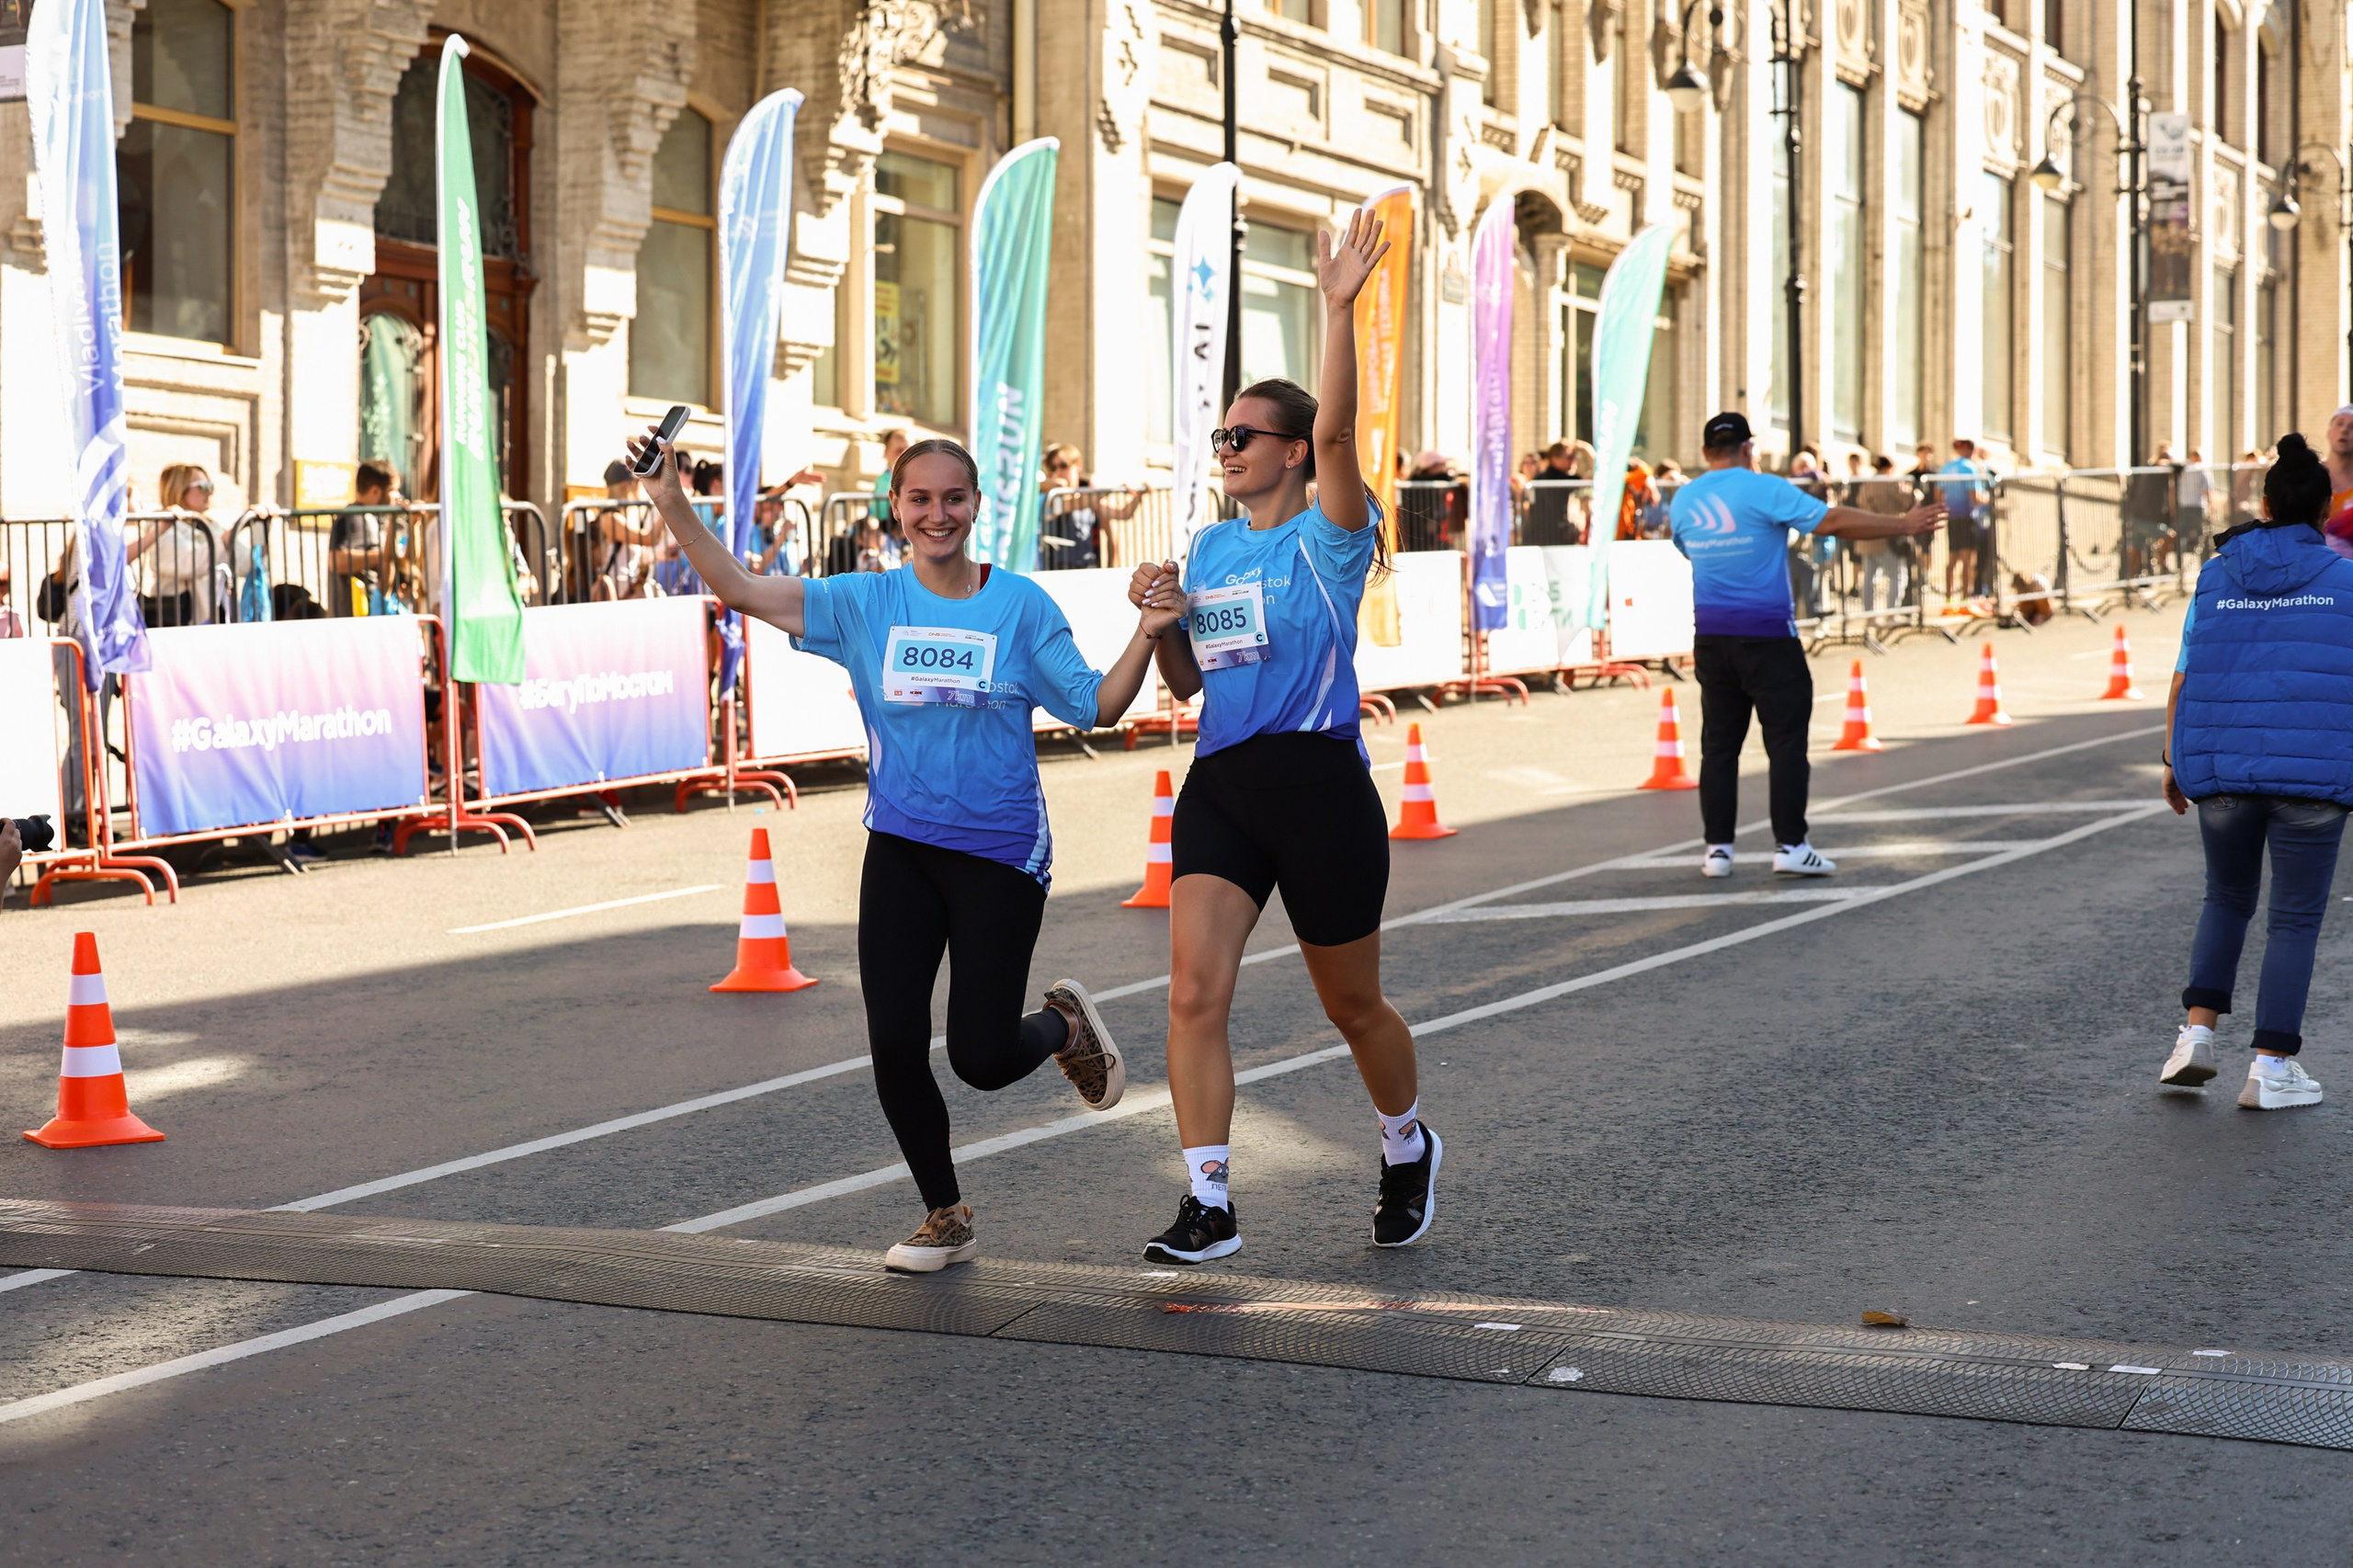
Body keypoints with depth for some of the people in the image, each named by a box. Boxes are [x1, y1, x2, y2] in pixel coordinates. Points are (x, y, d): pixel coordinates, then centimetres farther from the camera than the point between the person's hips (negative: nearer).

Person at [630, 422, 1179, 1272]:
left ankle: (1064, 1025, 33)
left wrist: (1146, 633, -15)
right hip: (900, 847, 2)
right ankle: (945, 1217, 19)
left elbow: (1095, 706, 0)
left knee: (981, 1056, -4)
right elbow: (743, 591, -4)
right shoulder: (865, 604, 2)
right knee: (894, 1044, -3)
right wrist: (672, 505, -14)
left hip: (1000, 851, -2)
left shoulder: (1021, 605, -2)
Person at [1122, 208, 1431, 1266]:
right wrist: (1161, 617, 1)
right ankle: (1208, 1205, -11)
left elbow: (1337, 430, -24)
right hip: (1220, 785, 5)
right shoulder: (1210, 547, 14)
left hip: (1319, 783, -5)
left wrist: (1339, 309, -31)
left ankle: (1408, 1149, 38)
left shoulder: (1327, 537, -5)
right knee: (1194, 990, -13)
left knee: (1352, 1006, 10)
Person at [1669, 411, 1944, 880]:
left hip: (1711, 638, 5)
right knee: (1786, 741, 1)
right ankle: (1790, 845, -1)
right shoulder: (1764, 490, -9)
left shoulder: (1684, 499, 6)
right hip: (1766, 635, -5)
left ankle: (1717, 848, 7)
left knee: (1719, 745, 9)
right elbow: (1835, 522, -13)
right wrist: (1904, 525, -5)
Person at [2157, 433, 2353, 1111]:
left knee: (2227, 900, 22)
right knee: (2295, 919, 8)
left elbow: (2185, 677, 4)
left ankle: (2196, 1035, 7)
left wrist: (2172, 760, 12)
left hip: (2223, 767, 3)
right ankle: (2270, 1068, 2)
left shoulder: (2216, 578, 5)